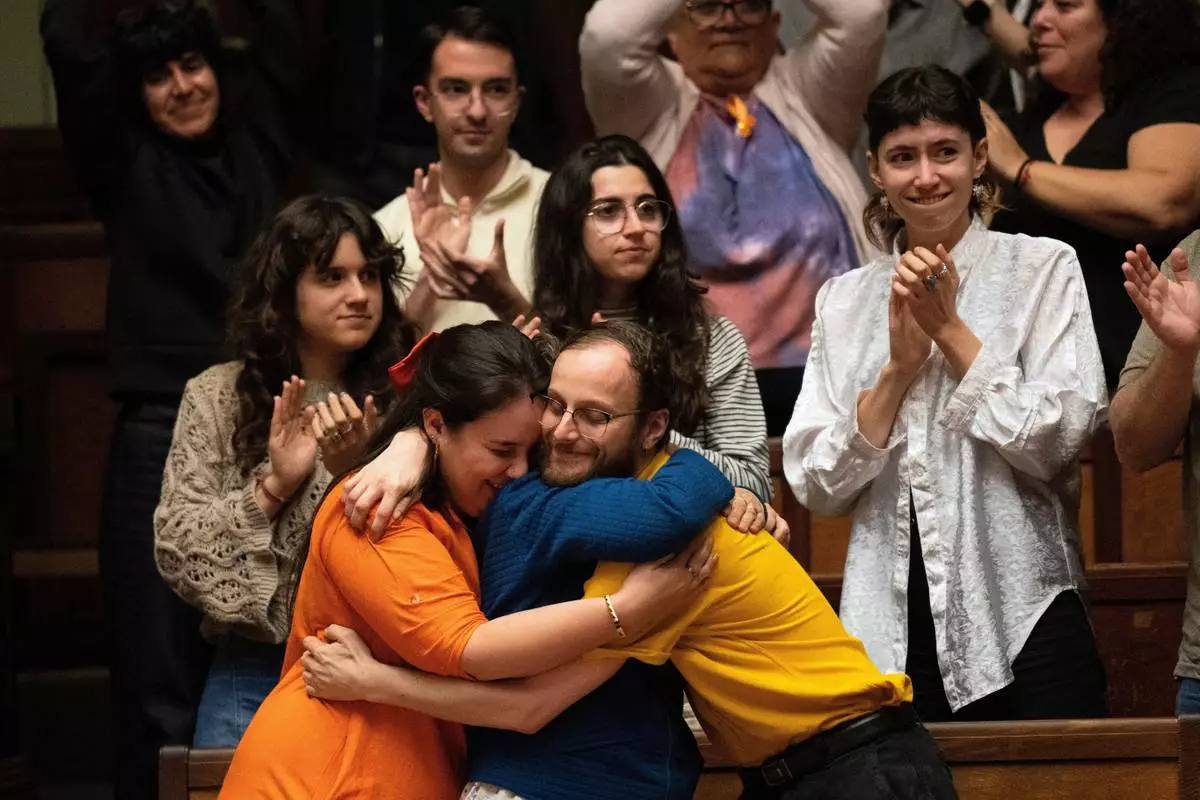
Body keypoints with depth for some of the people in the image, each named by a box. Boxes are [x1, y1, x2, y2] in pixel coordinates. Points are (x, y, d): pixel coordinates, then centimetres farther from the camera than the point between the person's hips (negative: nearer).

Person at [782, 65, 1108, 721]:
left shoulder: (1043, 269, 2)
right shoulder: (844, 301, 11)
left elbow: (1059, 439, -8)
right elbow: (815, 485, 4)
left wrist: (949, 329, -7)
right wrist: (899, 366, -7)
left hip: (1019, 613, -2)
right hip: (890, 629, 3)